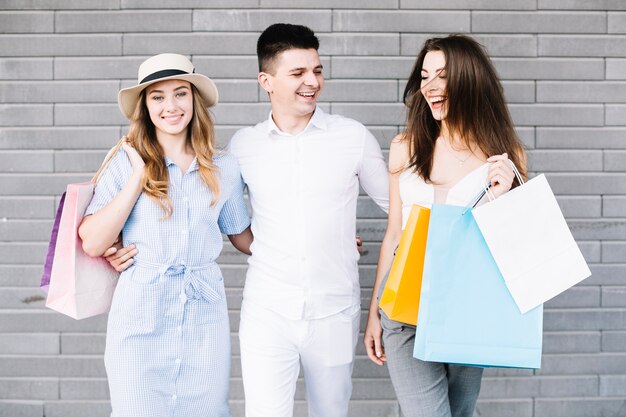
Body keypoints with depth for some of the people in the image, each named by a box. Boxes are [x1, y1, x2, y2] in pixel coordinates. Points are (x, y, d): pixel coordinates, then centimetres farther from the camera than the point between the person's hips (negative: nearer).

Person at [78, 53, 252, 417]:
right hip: (140, 322, -1)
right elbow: (93, 244, -10)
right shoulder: (127, 163, -2)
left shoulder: (224, 168, 4)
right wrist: (140, 175, -10)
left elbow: (245, 239, 15)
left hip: (205, 320, 2)